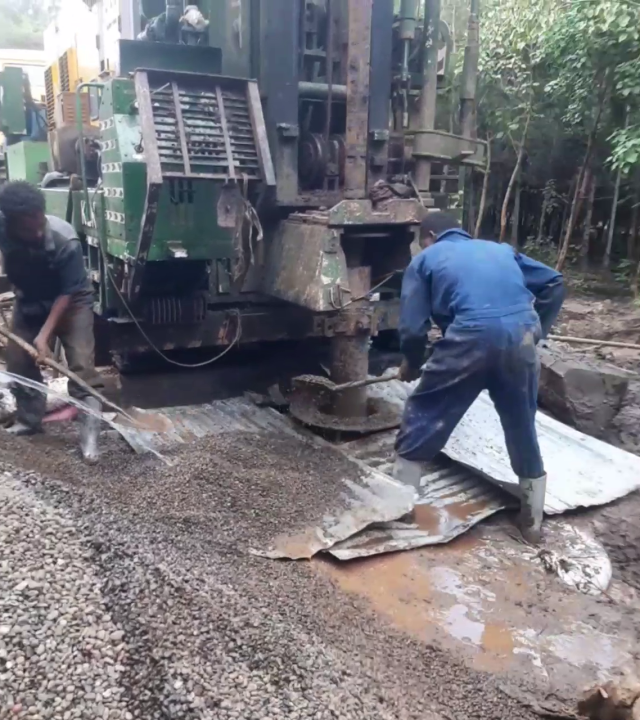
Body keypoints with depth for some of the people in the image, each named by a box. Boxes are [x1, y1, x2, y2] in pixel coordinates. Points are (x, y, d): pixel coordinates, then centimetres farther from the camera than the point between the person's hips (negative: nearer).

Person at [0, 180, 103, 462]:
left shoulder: (66, 241, -35)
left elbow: (67, 293, -26)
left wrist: (45, 333, -28)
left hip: (71, 302, -4)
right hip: (28, 302, 5)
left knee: (81, 365, -13)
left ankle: (89, 432, -10)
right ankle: (28, 421, 24)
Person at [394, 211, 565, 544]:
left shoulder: (425, 259, 19)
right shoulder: (499, 249, 30)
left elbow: (412, 328, 11)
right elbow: (553, 284, 20)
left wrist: (412, 364, 29)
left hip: (470, 338, -4)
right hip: (521, 336, 4)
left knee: (421, 419, 14)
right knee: (523, 430, 20)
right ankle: (533, 524, 35)